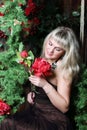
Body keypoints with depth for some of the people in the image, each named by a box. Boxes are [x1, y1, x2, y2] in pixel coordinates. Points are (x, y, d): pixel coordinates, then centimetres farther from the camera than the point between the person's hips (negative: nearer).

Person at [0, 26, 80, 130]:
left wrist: (45, 85, -28)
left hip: (52, 121, -6)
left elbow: (64, 107, -19)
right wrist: (30, 92, 1)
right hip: (34, 110, 7)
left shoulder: (63, 68, -16)